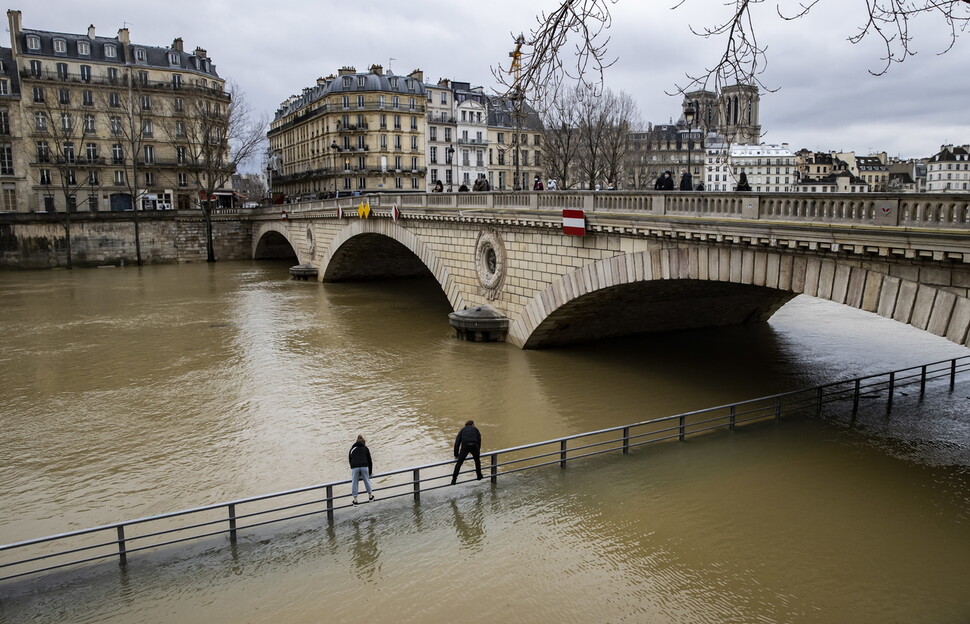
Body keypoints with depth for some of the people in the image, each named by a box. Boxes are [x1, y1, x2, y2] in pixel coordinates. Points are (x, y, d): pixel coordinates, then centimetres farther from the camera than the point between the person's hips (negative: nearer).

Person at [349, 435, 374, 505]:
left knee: (354, 483, 10)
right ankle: (370, 496, 30)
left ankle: (355, 500, 14)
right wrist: (370, 472, 29)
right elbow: (369, 461, 21)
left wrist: (352, 470, 32)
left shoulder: (352, 449, 24)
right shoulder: (366, 448, 21)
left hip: (354, 467, 0)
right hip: (364, 467, 0)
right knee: (367, 481, 16)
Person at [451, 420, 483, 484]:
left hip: (465, 446, 0)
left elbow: (457, 442, 21)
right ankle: (479, 475, 35)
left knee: (459, 463, 6)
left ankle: (454, 479, 0)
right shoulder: (475, 429, 29)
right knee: (477, 460, 26)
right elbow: (479, 440, 27)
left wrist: (456, 454, 23)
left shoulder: (462, 430, 28)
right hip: (474, 445, 0)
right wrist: (478, 451, 38)